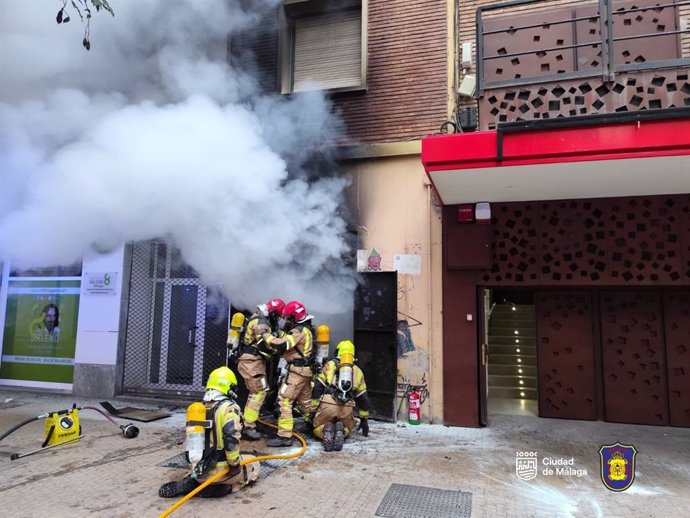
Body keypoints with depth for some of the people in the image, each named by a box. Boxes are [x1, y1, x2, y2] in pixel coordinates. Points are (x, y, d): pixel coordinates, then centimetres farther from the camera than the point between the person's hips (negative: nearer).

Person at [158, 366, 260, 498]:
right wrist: (234, 465, -13)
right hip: (219, 469, -6)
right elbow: (231, 438, -27)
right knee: (253, 465, 19)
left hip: (198, 470, 6)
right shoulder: (228, 408, -15)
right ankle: (220, 487, -3)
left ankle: (190, 483, 10)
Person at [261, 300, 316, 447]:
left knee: (284, 400, -7)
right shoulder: (307, 329, 13)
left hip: (297, 370, -10)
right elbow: (288, 344, 15)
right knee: (305, 400, 20)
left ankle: (284, 436, -7)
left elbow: (281, 345, -28)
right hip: (306, 369, 10)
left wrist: (266, 335, -17)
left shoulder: (299, 331, -18)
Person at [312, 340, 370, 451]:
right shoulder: (358, 371, 23)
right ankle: (341, 431, -7)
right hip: (347, 407, 1)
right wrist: (364, 419, 32)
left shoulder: (330, 364, 17)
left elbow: (318, 387, 8)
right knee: (347, 428, 28)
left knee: (318, 428, 22)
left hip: (328, 404, -1)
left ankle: (325, 431, -14)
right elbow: (363, 398, 24)